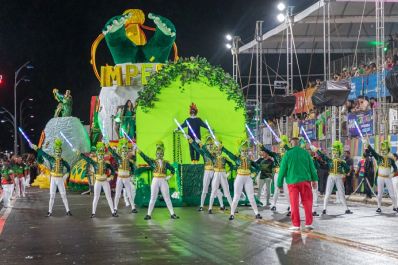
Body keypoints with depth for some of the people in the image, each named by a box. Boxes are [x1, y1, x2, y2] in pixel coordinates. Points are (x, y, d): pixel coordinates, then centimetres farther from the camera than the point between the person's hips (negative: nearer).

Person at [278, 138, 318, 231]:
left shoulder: (287, 154, -3)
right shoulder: (305, 153, 2)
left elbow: (282, 170, -1)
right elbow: (312, 167, 3)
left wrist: (280, 184, 5)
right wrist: (314, 180, 10)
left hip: (292, 182, -1)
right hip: (305, 180, 1)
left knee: (294, 203, 4)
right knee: (307, 202, 9)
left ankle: (296, 225, 4)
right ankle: (308, 223, 6)